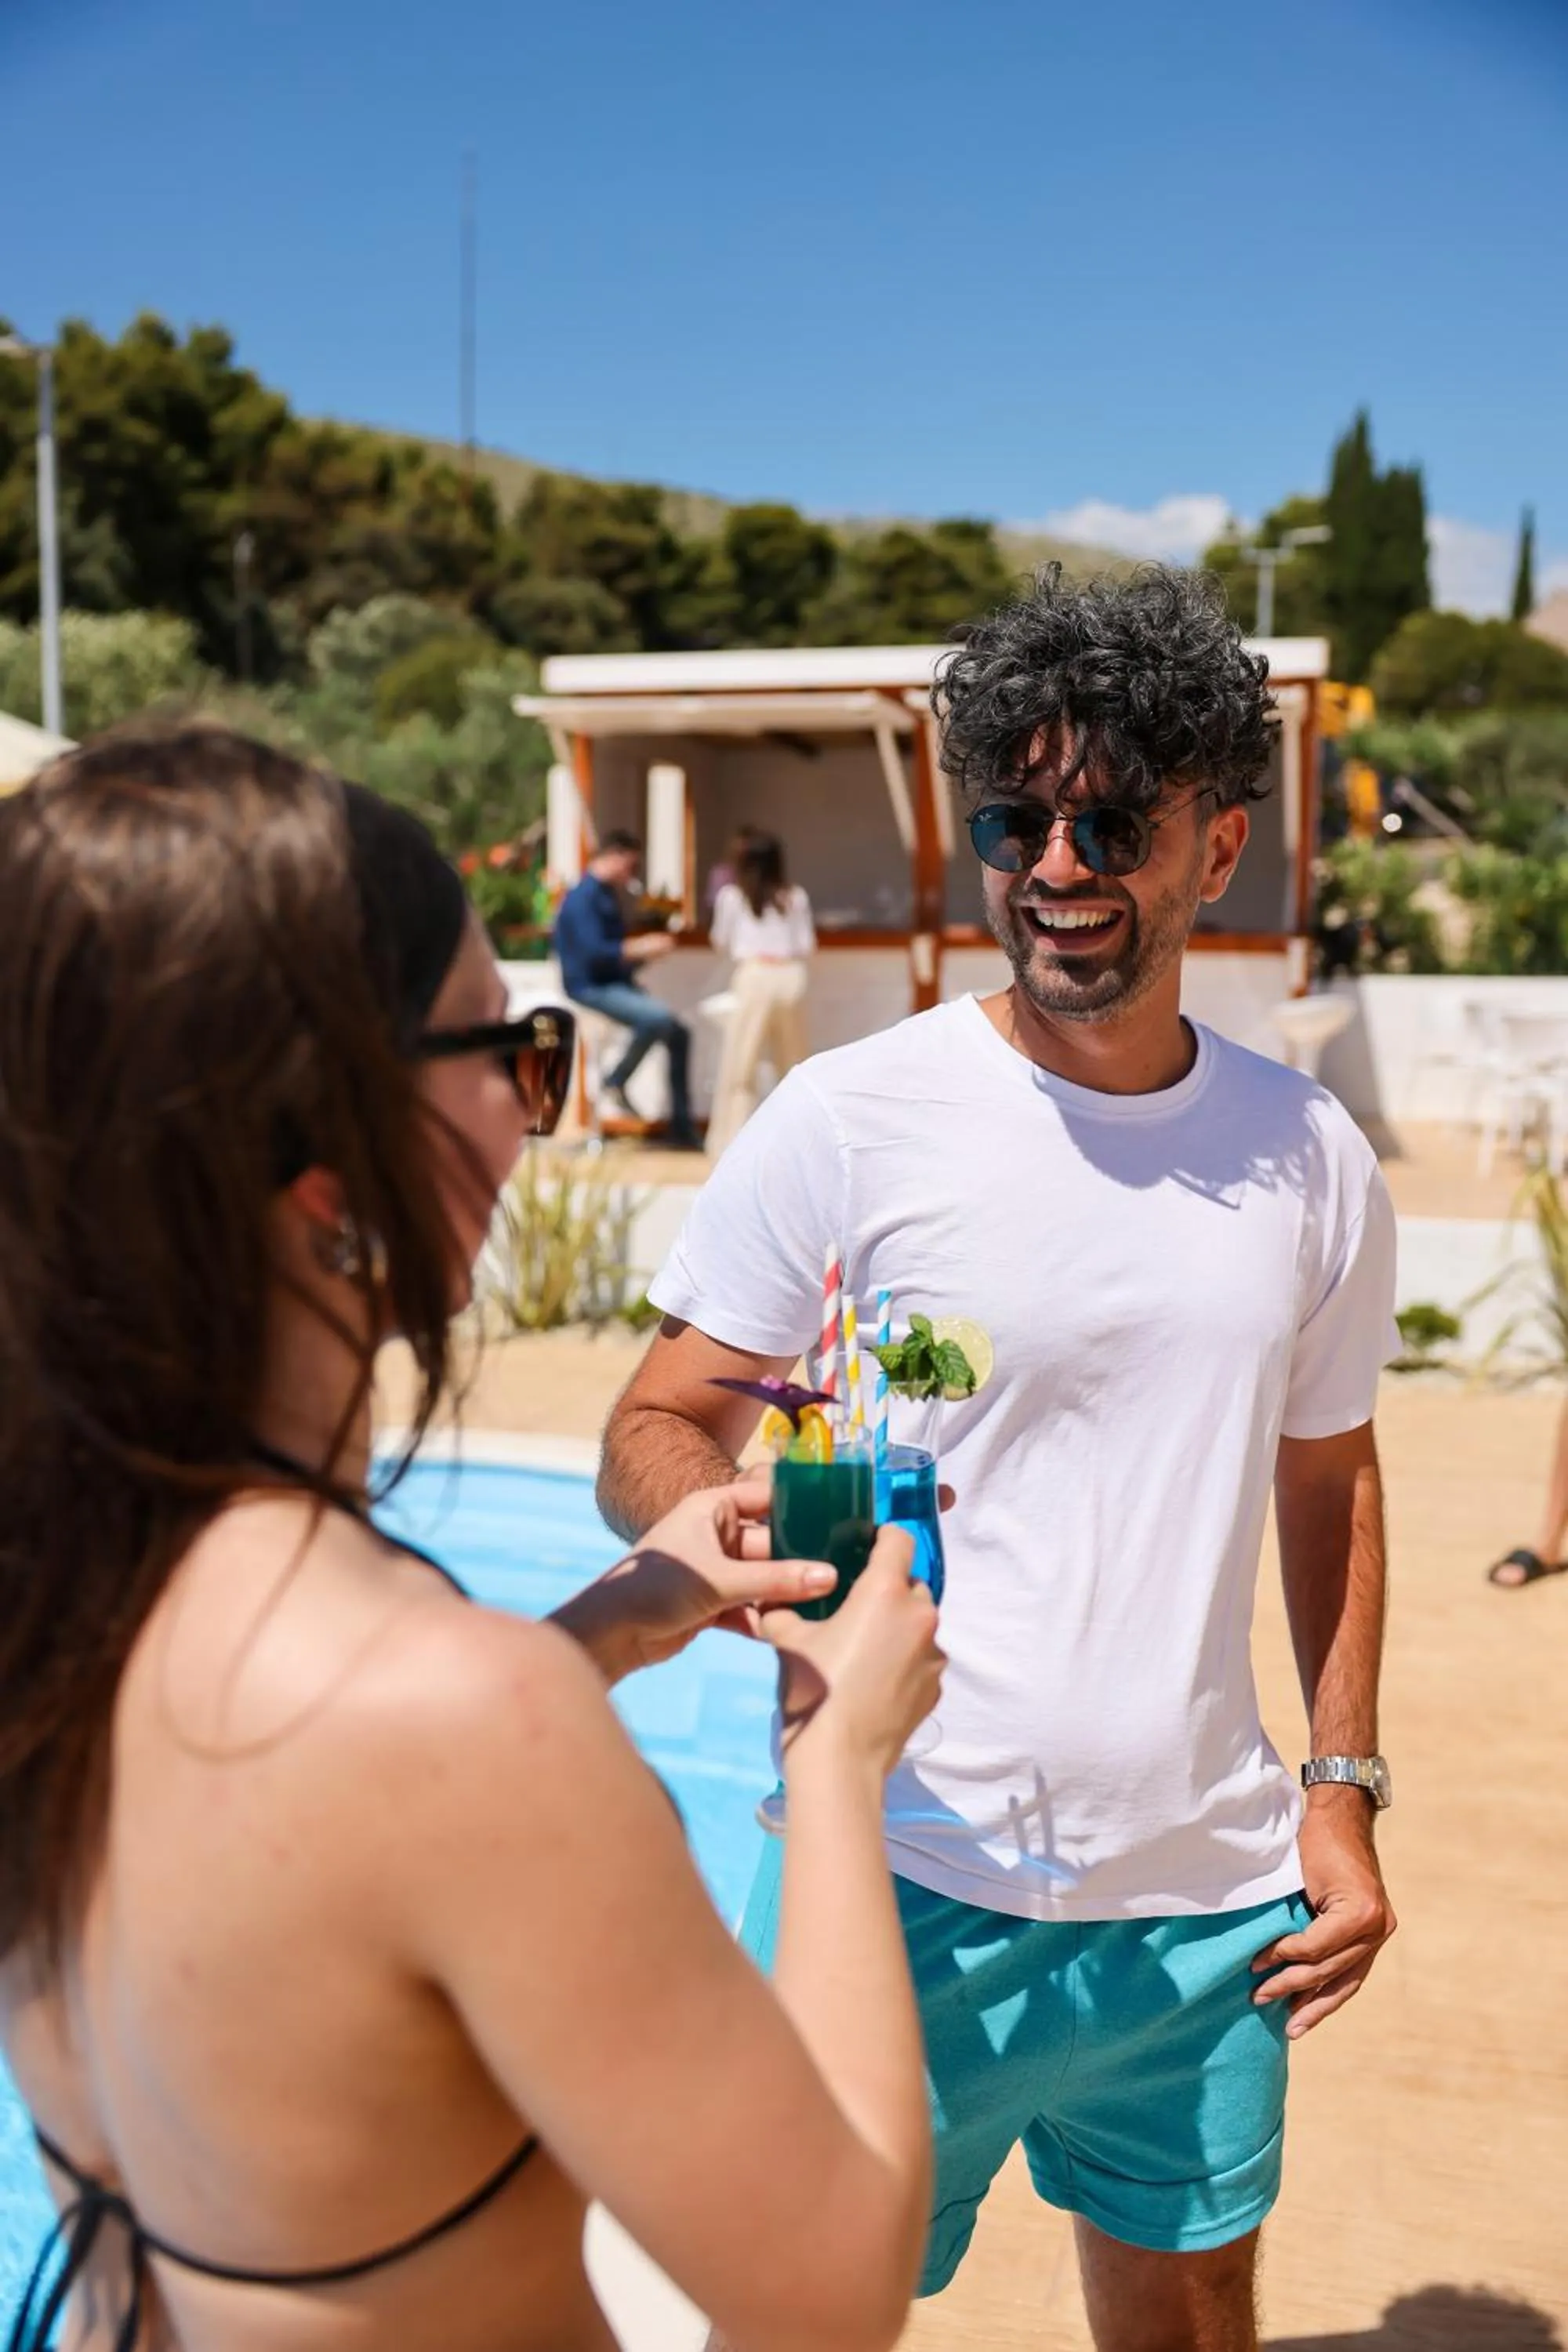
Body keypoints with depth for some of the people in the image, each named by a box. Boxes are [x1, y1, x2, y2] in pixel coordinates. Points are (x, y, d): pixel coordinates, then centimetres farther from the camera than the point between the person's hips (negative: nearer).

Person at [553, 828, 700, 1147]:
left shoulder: (608, 897, 17)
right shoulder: (583, 898, -12)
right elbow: (593, 953, -23)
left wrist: (645, 953, 8)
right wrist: (640, 947, -18)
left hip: (615, 984, 10)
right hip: (590, 989, -9)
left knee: (678, 1032, 0)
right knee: (658, 1017, -30)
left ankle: (681, 1129, 2)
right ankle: (616, 1083, -9)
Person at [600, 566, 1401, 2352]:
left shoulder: (1311, 1159, 2)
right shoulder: (848, 1120, -11)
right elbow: (655, 1434, -8)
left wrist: (1342, 1786, 8)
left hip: (1208, 1908, 4)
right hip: (908, 1889, -4)